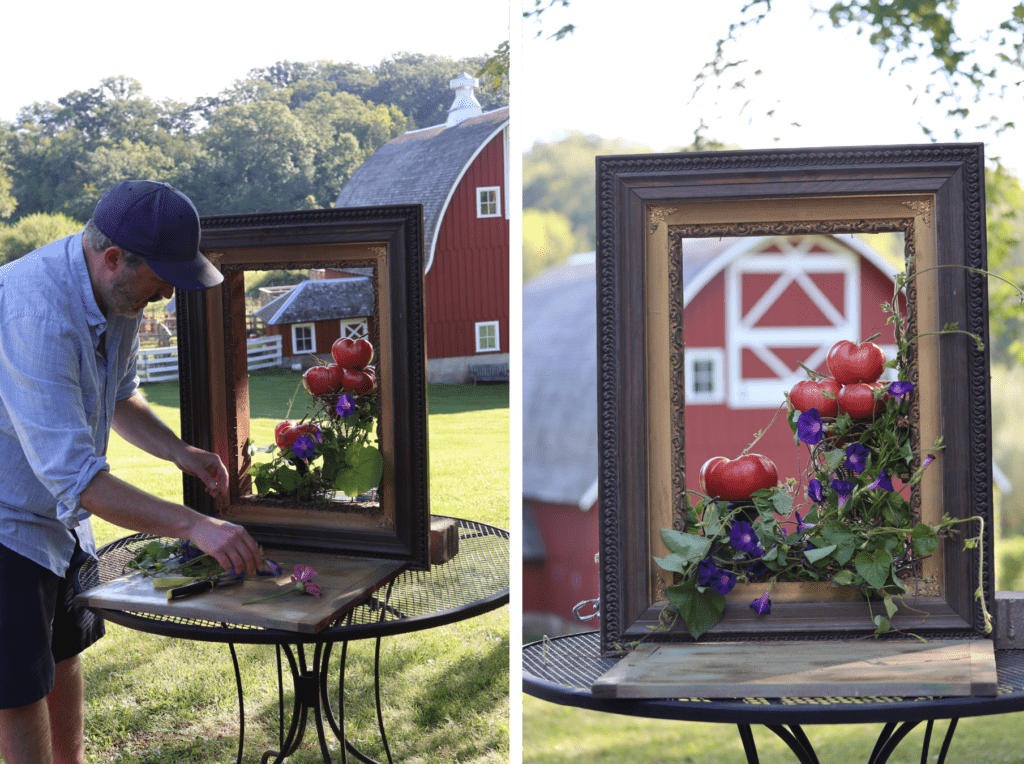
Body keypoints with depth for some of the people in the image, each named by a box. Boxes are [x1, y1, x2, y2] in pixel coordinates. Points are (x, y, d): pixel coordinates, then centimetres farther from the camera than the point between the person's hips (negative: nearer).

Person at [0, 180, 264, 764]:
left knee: (65, 652, 22)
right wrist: (192, 525, -39)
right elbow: (72, 476, -38)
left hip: (61, 516, 9)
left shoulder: (122, 295, -5)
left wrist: (180, 452, -5)